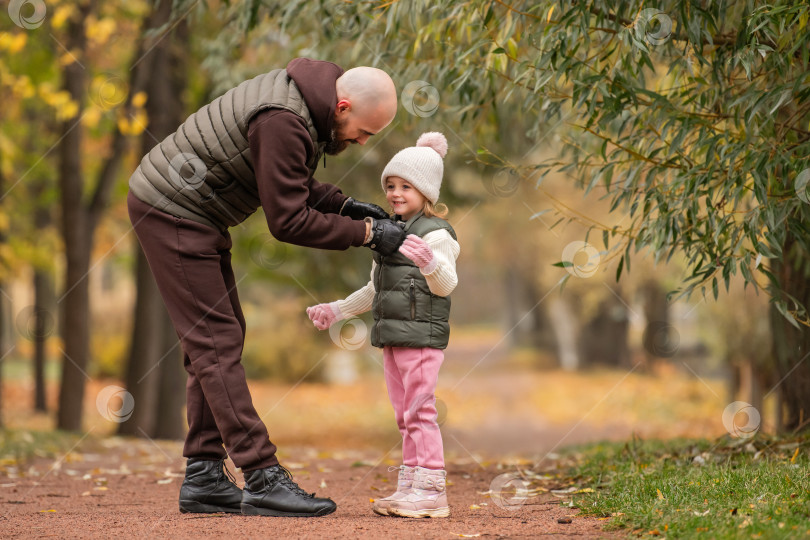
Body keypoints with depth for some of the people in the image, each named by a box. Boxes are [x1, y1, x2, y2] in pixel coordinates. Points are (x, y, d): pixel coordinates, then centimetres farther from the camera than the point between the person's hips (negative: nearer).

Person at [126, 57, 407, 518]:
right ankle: (264, 480, -12)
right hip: (170, 211, -11)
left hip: (193, 212, 11)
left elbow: (288, 182, 16)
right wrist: (365, 234, -17)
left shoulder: (304, 96, 3)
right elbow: (288, 220, -24)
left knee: (223, 336, 9)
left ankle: (204, 478, 10)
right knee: (216, 342, -11)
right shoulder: (282, 121, -28)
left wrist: (343, 204, 2)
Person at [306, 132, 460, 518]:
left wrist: (429, 262, -39)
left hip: (422, 334, -9)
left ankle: (431, 490, -7)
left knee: (419, 411, -9)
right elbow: (374, 290, 27)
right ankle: (410, 486, 17)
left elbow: (446, 284, -20)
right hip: (392, 335, 9)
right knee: (404, 414, 12)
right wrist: (337, 310, 28)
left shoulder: (435, 234, -9)